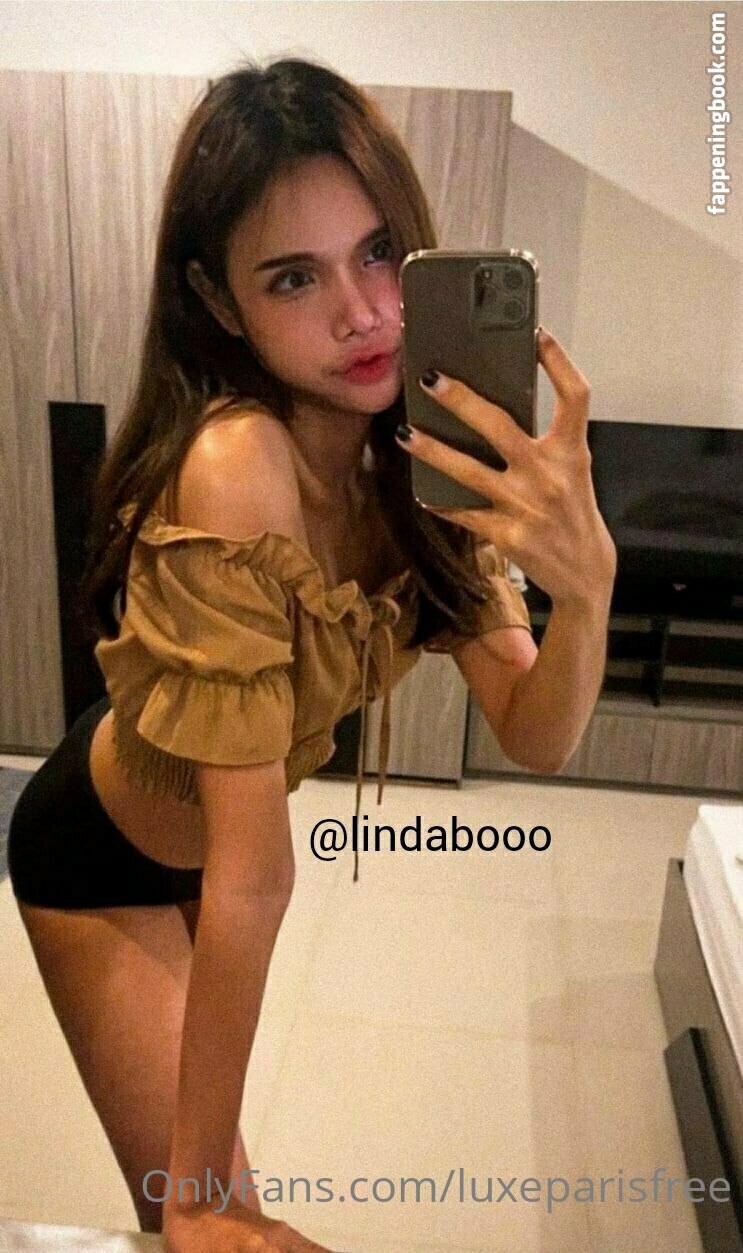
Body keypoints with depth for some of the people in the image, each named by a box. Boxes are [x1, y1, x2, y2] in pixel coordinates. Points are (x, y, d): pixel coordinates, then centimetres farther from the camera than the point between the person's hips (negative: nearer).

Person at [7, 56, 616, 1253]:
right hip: (101, 854, -6)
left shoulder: (421, 446, -18)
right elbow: (252, 872, -35)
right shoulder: (237, 469, -39)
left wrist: (588, 579, -41)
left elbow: (532, 738, -20)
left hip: (203, 830, 6)